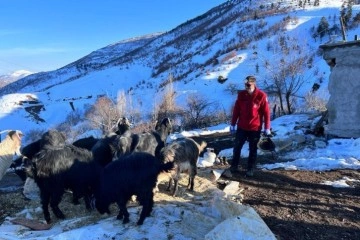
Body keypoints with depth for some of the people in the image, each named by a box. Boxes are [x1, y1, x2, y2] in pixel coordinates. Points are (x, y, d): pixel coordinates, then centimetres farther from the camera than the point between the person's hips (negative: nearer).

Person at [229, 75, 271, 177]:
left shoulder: (261, 96, -10)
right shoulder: (241, 94, -1)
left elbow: (266, 112, -7)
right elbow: (236, 110, 5)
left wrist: (267, 128, -9)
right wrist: (232, 124, 5)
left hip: (255, 128, -3)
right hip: (241, 127, 3)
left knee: (253, 150, 9)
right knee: (237, 147, 9)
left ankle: (250, 169, 20)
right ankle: (234, 166, 24)